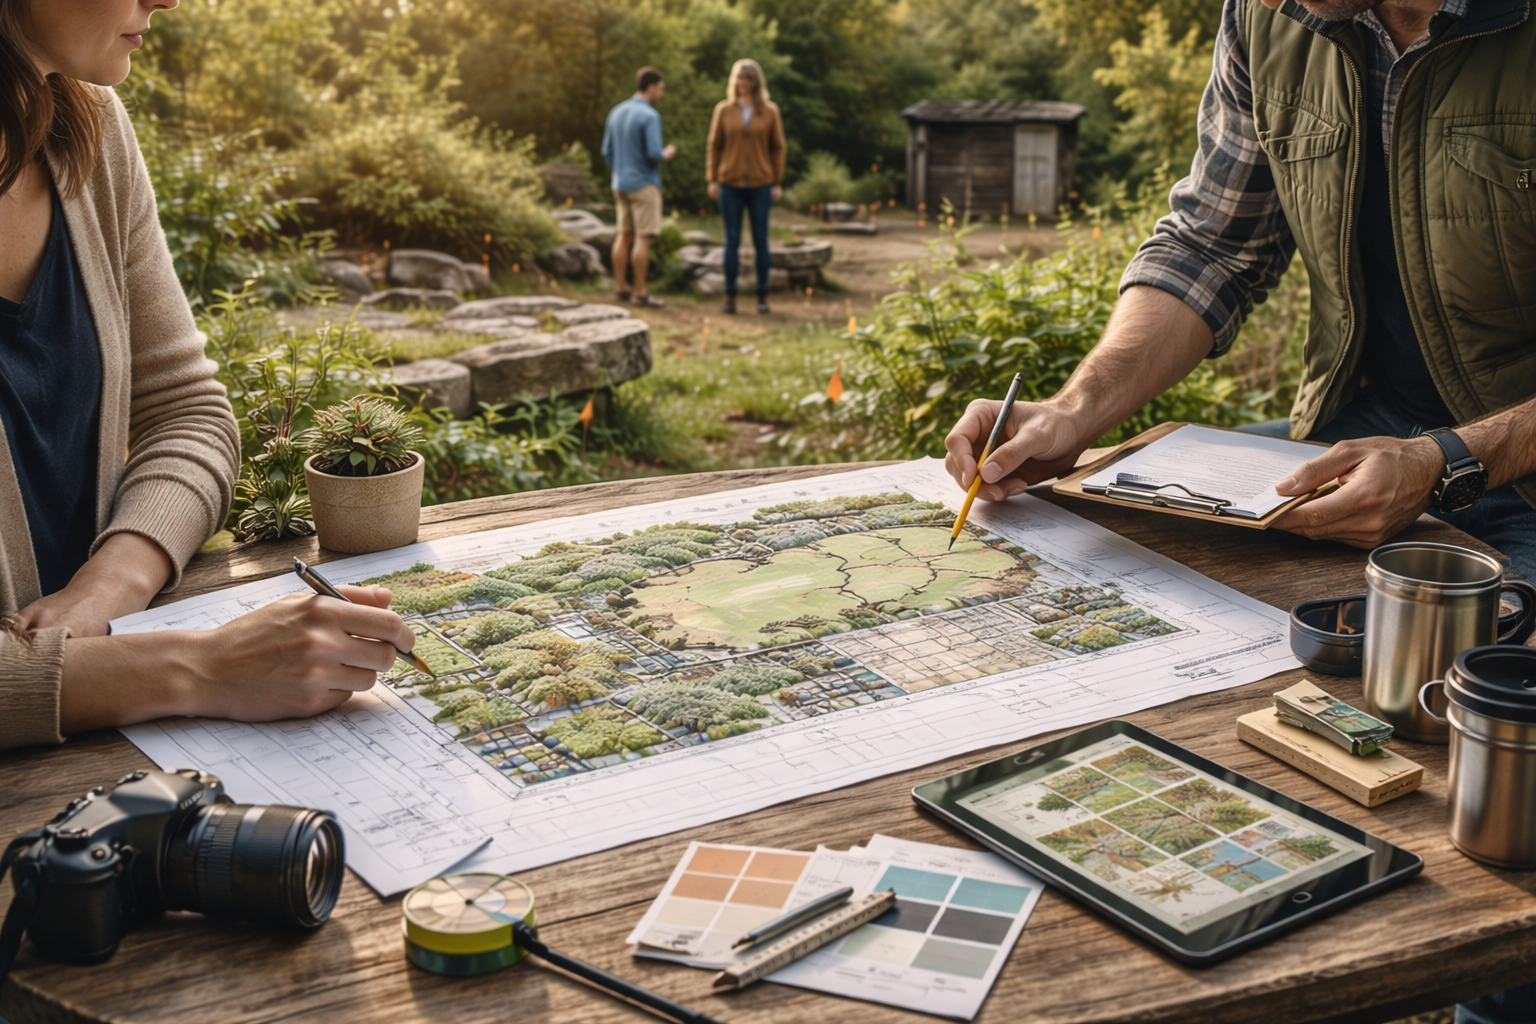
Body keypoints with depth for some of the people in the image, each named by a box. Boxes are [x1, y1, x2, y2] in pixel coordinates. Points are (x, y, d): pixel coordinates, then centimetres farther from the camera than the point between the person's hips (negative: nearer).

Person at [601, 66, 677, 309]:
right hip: (644, 185, -8)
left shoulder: (616, 113, 7)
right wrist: (667, 154, 0)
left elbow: (608, 151, 10)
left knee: (625, 235, 12)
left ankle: (620, 289, 13)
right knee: (644, 238, -4)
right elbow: (654, 154, -22)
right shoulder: (650, 116, -16)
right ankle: (640, 293, -4)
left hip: (621, 184, 8)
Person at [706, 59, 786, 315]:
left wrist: (777, 183, 1)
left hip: (760, 185, 0)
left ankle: (762, 296, 10)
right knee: (732, 241, 2)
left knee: (760, 241, 3)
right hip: (730, 185, 0)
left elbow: (778, 148, 5)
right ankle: (730, 296, 6)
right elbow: (714, 146, 5)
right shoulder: (724, 109, 3)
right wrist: (712, 180, 0)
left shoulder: (770, 111, 2)